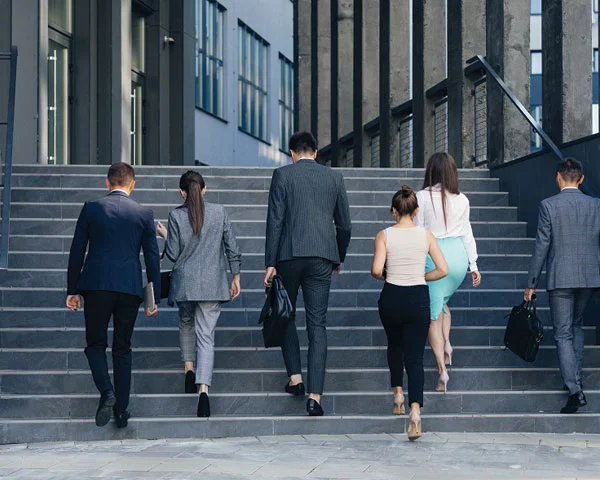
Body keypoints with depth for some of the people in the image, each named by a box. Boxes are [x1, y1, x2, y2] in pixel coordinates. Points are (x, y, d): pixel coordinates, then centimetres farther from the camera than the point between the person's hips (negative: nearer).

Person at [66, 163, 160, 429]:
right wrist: (154, 297, 9)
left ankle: (106, 391, -14)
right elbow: (152, 257, 4)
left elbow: (76, 252, 2)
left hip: (96, 285, -1)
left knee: (95, 344, 11)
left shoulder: (91, 208, 2)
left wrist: (72, 290, 8)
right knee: (123, 348, 11)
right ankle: (121, 410, 9)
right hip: (130, 287, 1)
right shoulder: (144, 214, 4)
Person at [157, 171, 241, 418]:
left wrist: (165, 236, 15)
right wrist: (236, 277, 12)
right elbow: (232, 247, 2)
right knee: (206, 335, -2)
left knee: (186, 323, 28)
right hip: (212, 283, 0)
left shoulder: (176, 215, -6)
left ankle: (189, 368, 16)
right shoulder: (220, 212, -1)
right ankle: (203, 388, -17)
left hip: (185, 282, 0)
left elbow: (173, 254, -4)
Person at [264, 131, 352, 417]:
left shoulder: (282, 175, 1)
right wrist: (339, 258, 27)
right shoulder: (334, 178, 9)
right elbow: (344, 225, 12)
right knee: (317, 325, 0)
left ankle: (295, 377, 14)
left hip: (290, 254, -2)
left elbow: (275, 220, -4)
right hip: (322, 257, 2)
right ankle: (315, 395, -6)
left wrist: (270, 263, -2)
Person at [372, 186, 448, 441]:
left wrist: (382, 276, 7)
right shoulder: (426, 235, -1)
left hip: (391, 297, 0)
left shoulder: (384, 235, -5)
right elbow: (443, 270, -4)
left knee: (395, 345, 30)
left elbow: (376, 270, -15)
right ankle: (415, 408, -18)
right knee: (415, 357, 1)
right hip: (419, 298, 0)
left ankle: (398, 391, 25)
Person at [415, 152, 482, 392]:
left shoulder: (423, 197, -7)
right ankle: (446, 344, 9)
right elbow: (467, 234, 9)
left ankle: (442, 370, -5)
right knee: (442, 300, 29)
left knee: (433, 314, 3)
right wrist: (474, 266, 15)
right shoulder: (461, 200, 3)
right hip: (458, 255, 4)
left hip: (433, 255, -4)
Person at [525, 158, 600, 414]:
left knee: (563, 334, 0)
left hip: (560, 278, -4)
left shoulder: (549, 205, -8)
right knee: (576, 325, 24)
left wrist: (531, 283, -1)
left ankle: (575, 390, -11)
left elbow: (541, 246, -8)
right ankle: (575, 378, 25)